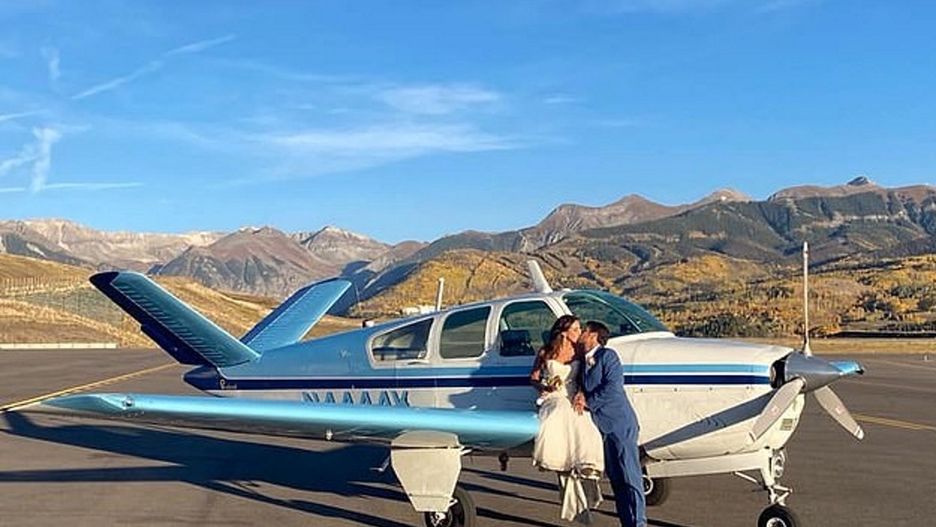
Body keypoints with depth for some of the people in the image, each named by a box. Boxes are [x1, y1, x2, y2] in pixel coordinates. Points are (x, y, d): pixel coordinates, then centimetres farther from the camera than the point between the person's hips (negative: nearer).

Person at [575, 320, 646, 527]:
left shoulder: (607, 355, -6)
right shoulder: (585, 362, 17)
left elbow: (613, 387, -15)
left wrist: (588, 401, -10)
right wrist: (581, 396, -5)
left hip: (620, 424, -7)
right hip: (603, 427, 8)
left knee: (629, 477, -6)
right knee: (615, 478, 8)